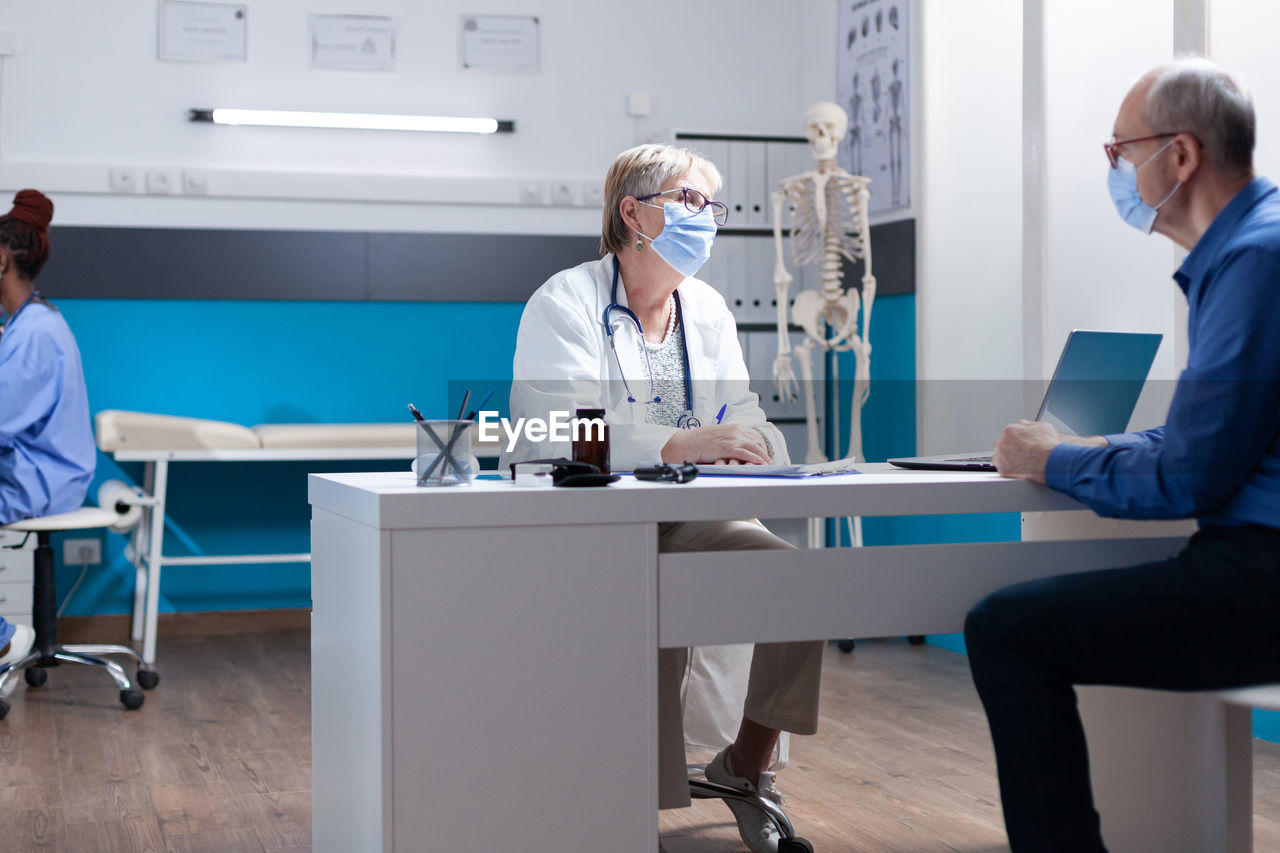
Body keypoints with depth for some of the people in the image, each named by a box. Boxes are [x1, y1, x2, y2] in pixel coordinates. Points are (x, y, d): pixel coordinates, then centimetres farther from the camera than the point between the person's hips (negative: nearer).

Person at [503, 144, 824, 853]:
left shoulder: (708, 309, 15)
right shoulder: (564, 303, -6)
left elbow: (742, 420, 9)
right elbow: (562, 429, -22)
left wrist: (752, 444, -18)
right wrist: (684, 443, -33)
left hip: (686, 519, 6)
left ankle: (746, 765, 2)